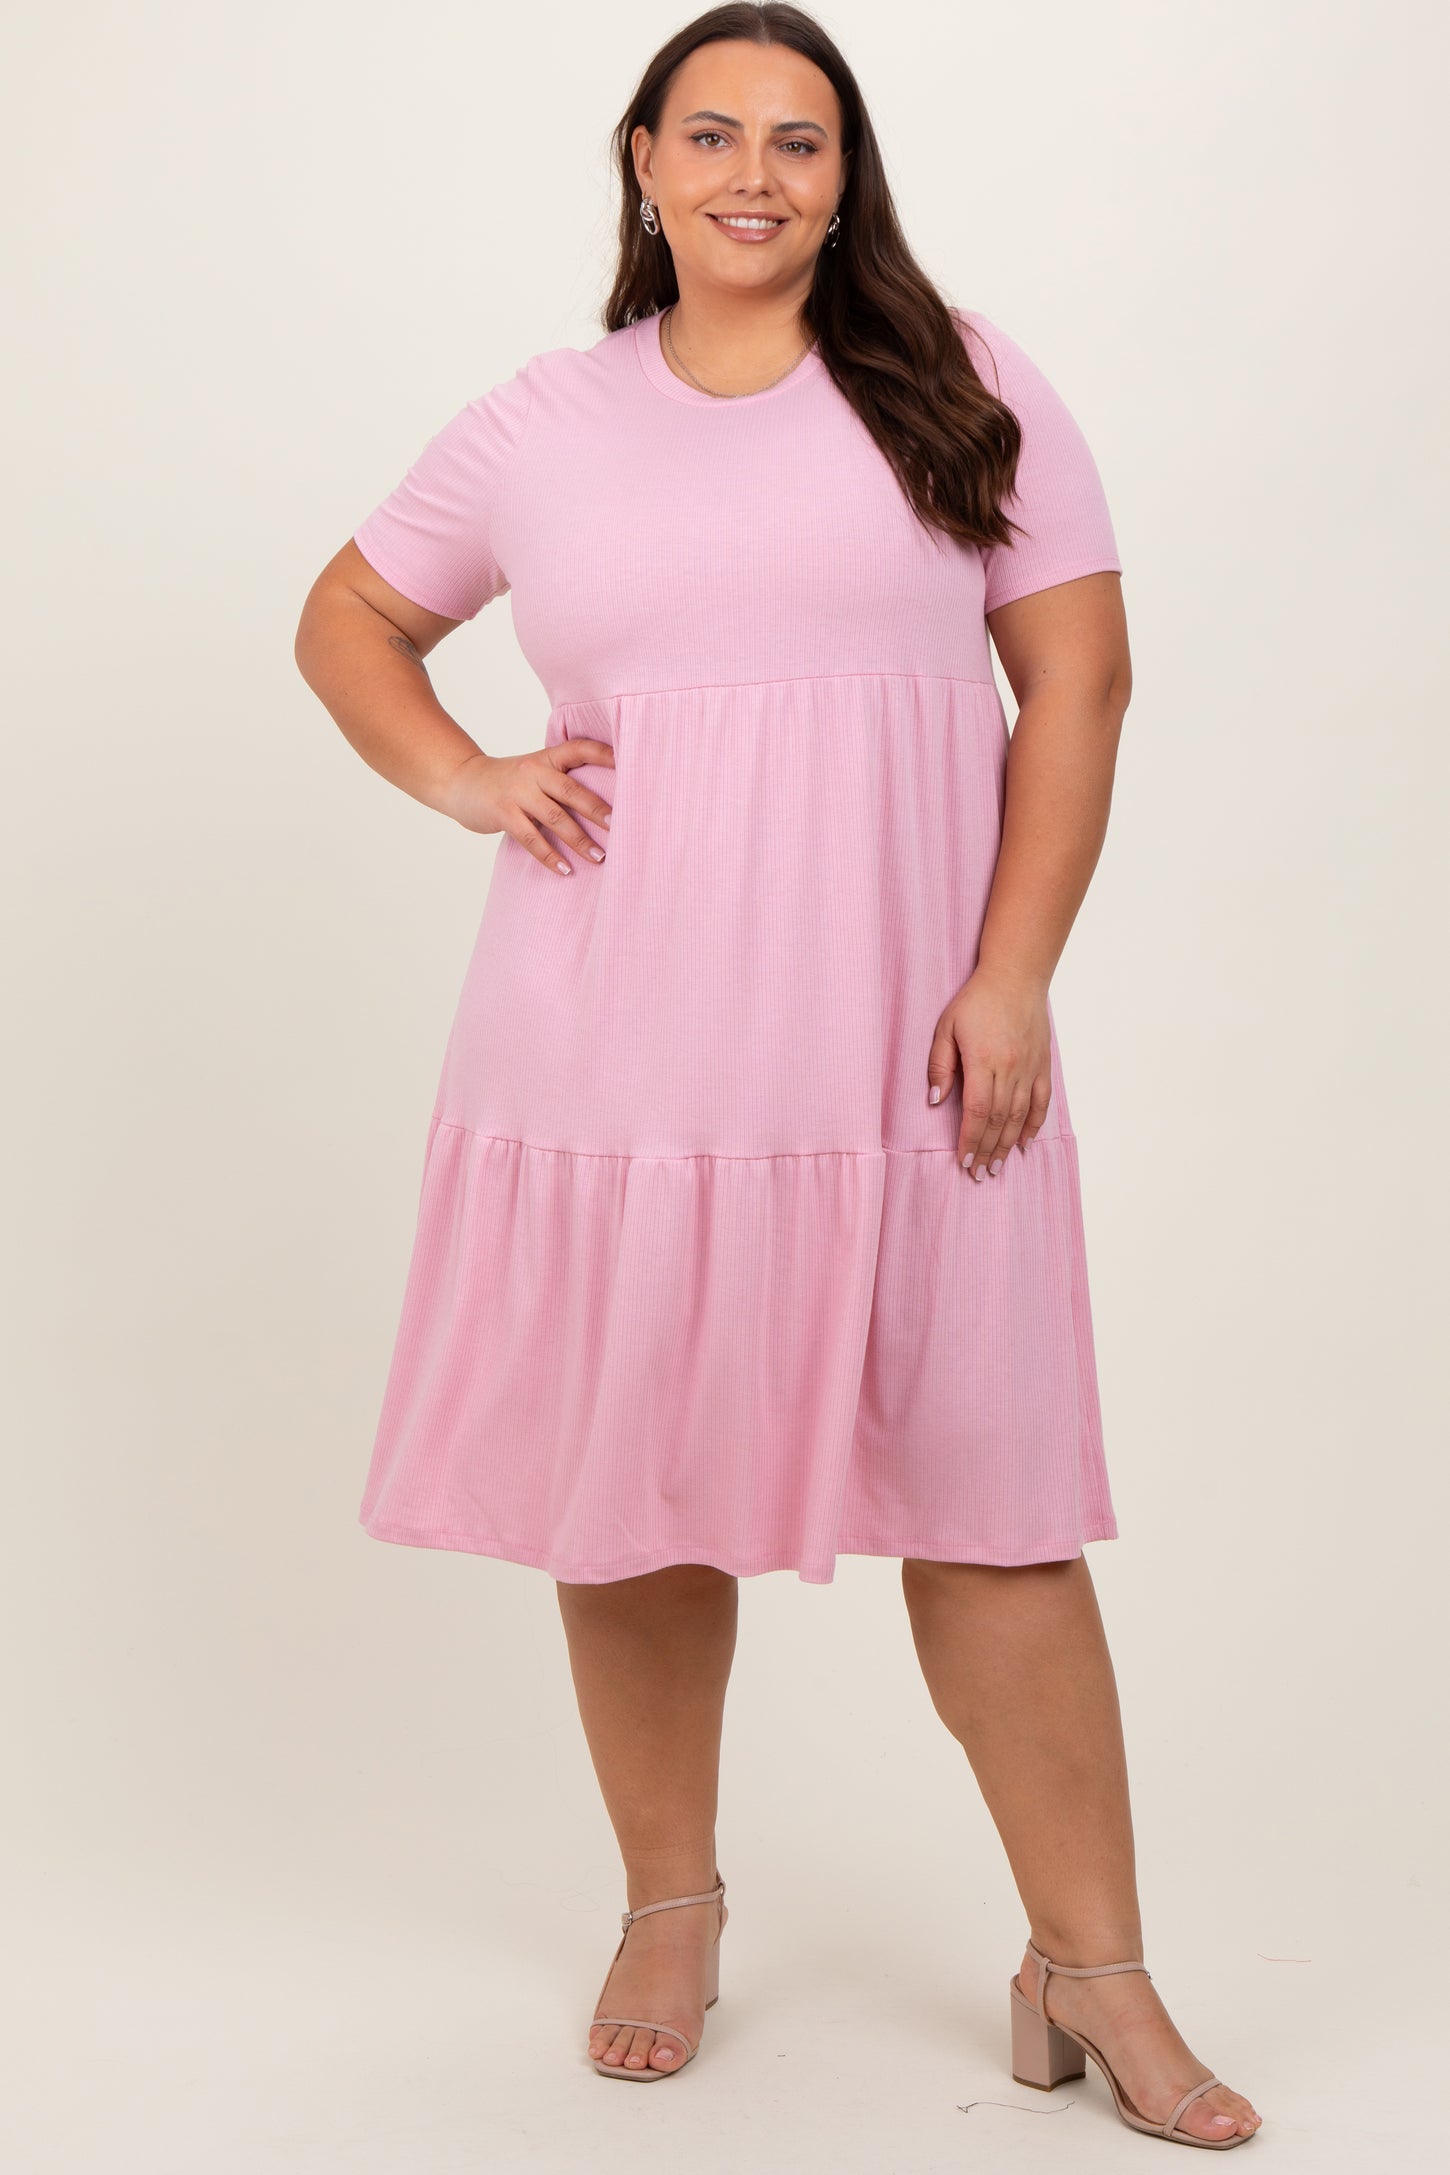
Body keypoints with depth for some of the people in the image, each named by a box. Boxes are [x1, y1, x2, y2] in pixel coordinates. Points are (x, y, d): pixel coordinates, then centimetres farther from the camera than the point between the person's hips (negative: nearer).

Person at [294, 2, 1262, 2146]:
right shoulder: (536, 430, 9)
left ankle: (1091, 1971, 13)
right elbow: (347, 621, 21)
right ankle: (669, 1908, 30)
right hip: (615, 1043, 2)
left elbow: (1077, 676, 1)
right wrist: (459, 774, 1)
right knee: (629, 1480, 9)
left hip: (901, 1042, -2)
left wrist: (1014, 978, -8)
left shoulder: (960, 388, 4)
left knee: (985, 1493, -1)